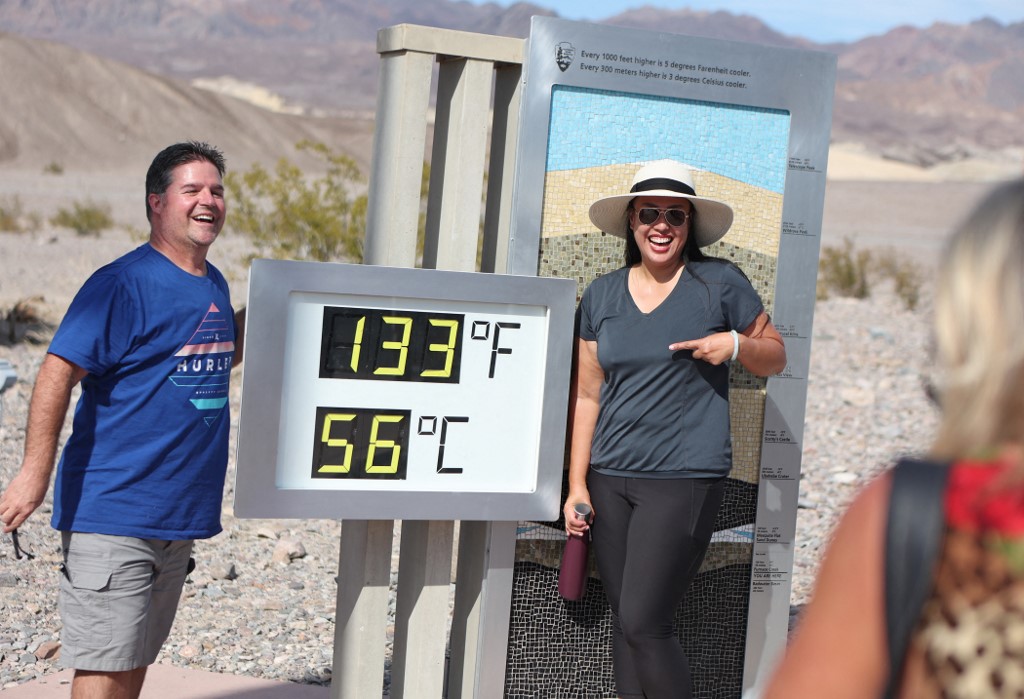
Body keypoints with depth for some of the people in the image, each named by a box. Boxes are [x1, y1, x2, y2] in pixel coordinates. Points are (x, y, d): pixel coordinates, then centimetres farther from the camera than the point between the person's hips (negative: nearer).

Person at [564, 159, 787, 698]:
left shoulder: (720, 284, 0)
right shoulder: (601, 295, 10)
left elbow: (776, 358, 8)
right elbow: (586, 395, 11)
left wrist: (735, 344, -14)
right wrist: (577, 485, 7)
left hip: (684, 478, -4)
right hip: (610, 478, 5)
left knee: (643, 624, -11)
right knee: (623, 623, 8)